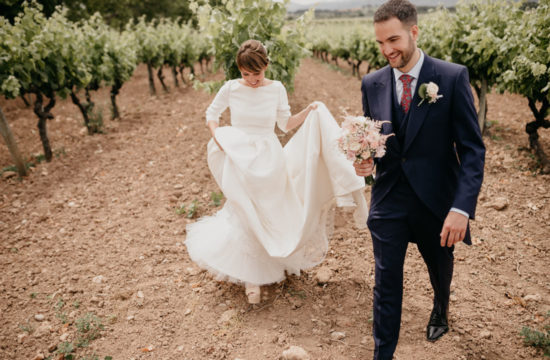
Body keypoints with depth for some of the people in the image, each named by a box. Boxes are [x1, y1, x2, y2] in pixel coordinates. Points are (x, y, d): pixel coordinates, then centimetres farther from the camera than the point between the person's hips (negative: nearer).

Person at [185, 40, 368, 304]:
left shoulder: (277, 89, -2)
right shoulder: (231, 88, -5)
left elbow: (285, 124, 8)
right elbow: (212, 114, 9)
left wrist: (308, 112, -7)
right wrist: (216, 134, -9)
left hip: (270, 159, 1)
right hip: (239, 161, -1)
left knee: (270, 212, 10)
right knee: (248, 218, 4)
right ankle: (251, 278, 18)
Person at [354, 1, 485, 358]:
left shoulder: (453, 77, -11)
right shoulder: (372, 83, -1)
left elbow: (472, 149, -12)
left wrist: (462, 207, -23)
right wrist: (366, 161, -13)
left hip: (437, 201, -1)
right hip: (388, 199, 1)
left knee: (441, 269, 24)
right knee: (386, 281, 6)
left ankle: (441, 309, 59)